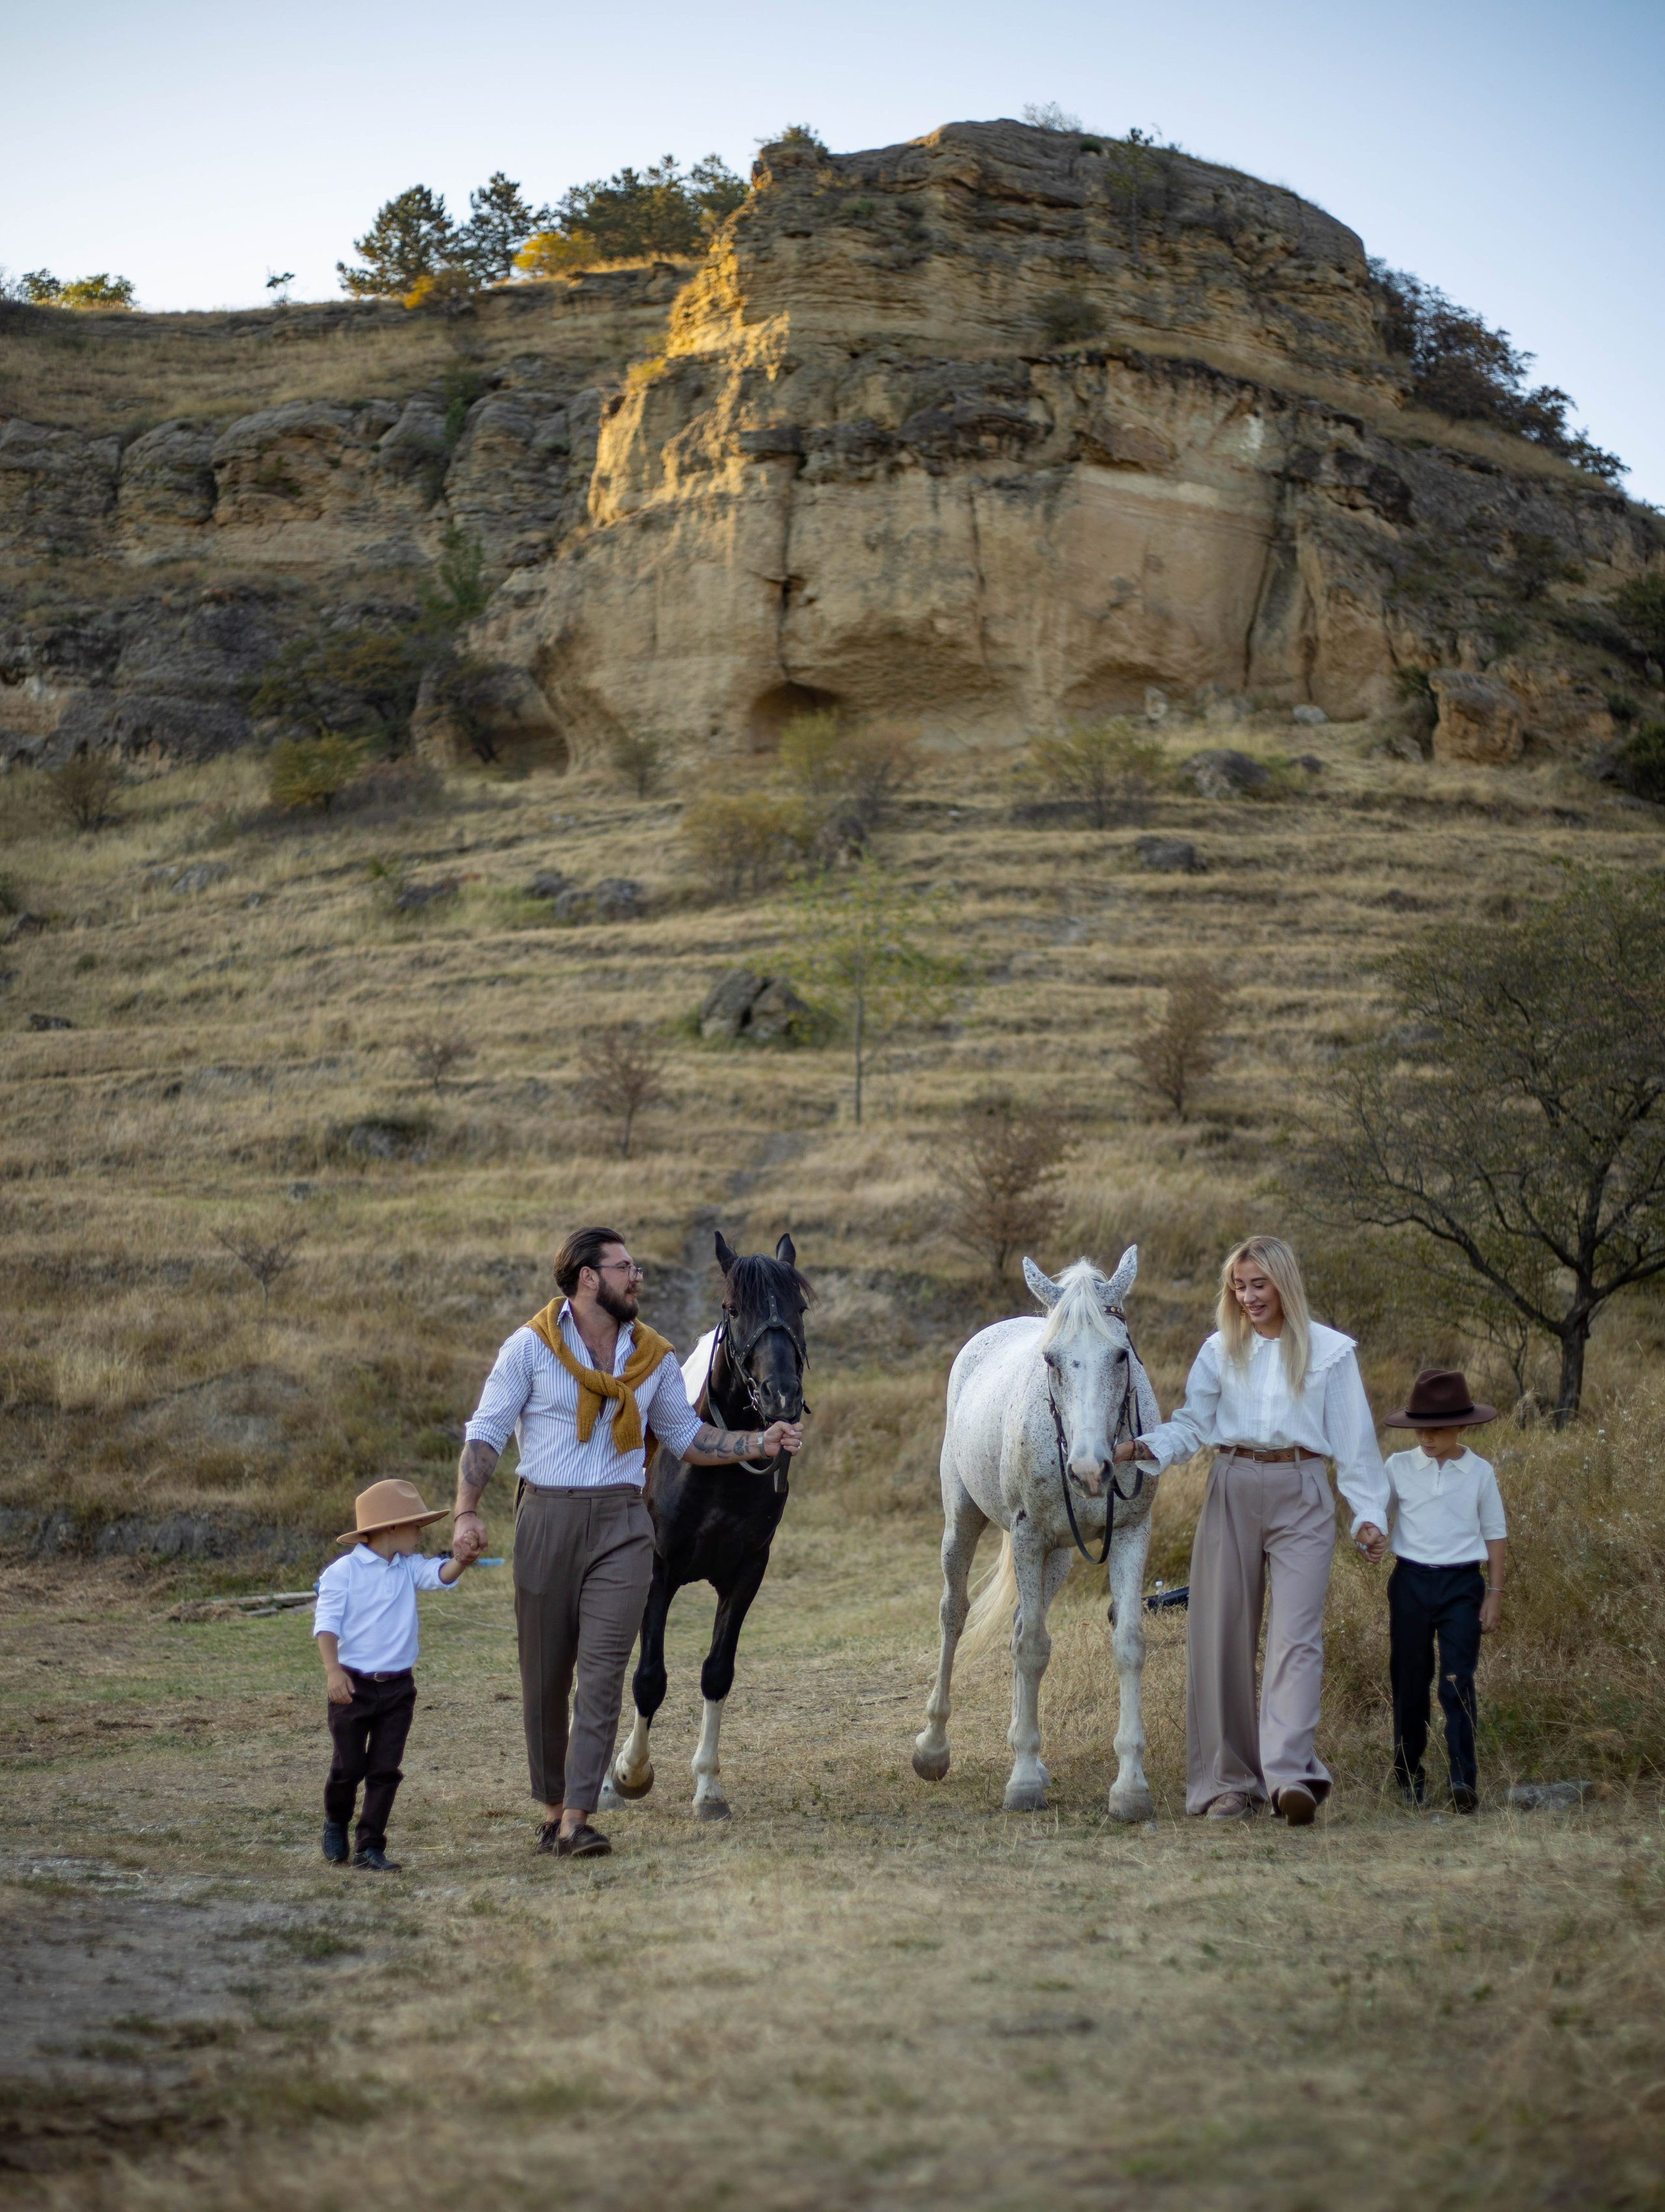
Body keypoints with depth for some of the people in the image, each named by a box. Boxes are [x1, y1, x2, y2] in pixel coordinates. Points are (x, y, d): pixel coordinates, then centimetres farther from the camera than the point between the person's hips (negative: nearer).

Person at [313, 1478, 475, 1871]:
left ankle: (370, 1846, 7)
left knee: (385, 1769, 1)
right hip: (353, 1686, -4)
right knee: (349, 1766, 3)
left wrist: (462, 1559, -29)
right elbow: (326, 1623, -11)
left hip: (397, 1687, 4)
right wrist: (333, 1670, -21)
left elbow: (441, 1575, -8)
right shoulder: (343, 1572, -9)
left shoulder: (408, 1568, 7)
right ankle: (335, 1821, 32)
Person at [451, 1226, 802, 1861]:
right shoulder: (530, 1347, 0)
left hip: (622, 1527, 2)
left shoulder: (653, 1358, 10)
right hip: (547, 1519, -2)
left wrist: (761, 1442, 6)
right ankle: (552, 1806, 22)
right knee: (544, 1677, 6)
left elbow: (688, 1438, 19)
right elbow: (486, 1433, -3)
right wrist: (466, 1512, -15)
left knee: (602, 1672, -10)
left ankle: (577, 1820, -12)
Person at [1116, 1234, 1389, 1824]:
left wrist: (1368, 1510, -2)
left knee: (1295, 1635, -13)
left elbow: (1354, 1438, 5)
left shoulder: (1330, 1351, 4)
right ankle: (1229, 1781, 9)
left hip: (1300, 1498, -2)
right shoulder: (1221, 1351, 8)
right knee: (1221, 1635, 2)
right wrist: (1145, 1447, -11)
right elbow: (1192, 1423, 8)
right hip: (1232, 1493, 2)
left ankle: (1289, 1773, -24)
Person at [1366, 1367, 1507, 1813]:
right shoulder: (1399, 1467, 2)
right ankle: (1409, 1777, 17)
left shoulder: (1480, 1472, 2)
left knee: (1457, 1681, -11)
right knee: (1409, 1681, 6)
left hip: (1462, 1584, -2)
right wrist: (1371, 1539, -11)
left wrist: (1494, 1593, 5)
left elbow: (1495, 1533, 8)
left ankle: (1464, 1778, -13)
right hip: (1411, 1581, 2)